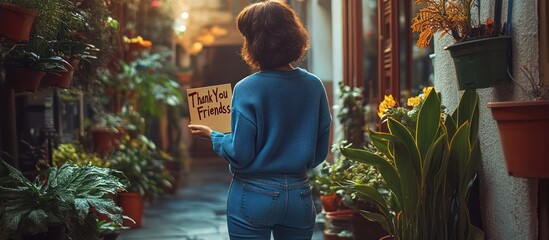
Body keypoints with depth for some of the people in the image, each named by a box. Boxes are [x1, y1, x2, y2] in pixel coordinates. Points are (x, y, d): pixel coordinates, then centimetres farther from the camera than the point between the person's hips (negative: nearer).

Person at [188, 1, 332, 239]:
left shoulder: (247, 89, -14)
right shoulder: (314, 86, -2)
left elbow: (240, 155, -13)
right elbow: (320, 151, 5)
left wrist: (212, 135, 5)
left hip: (255, 195, -3)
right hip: (299, 196, 3)